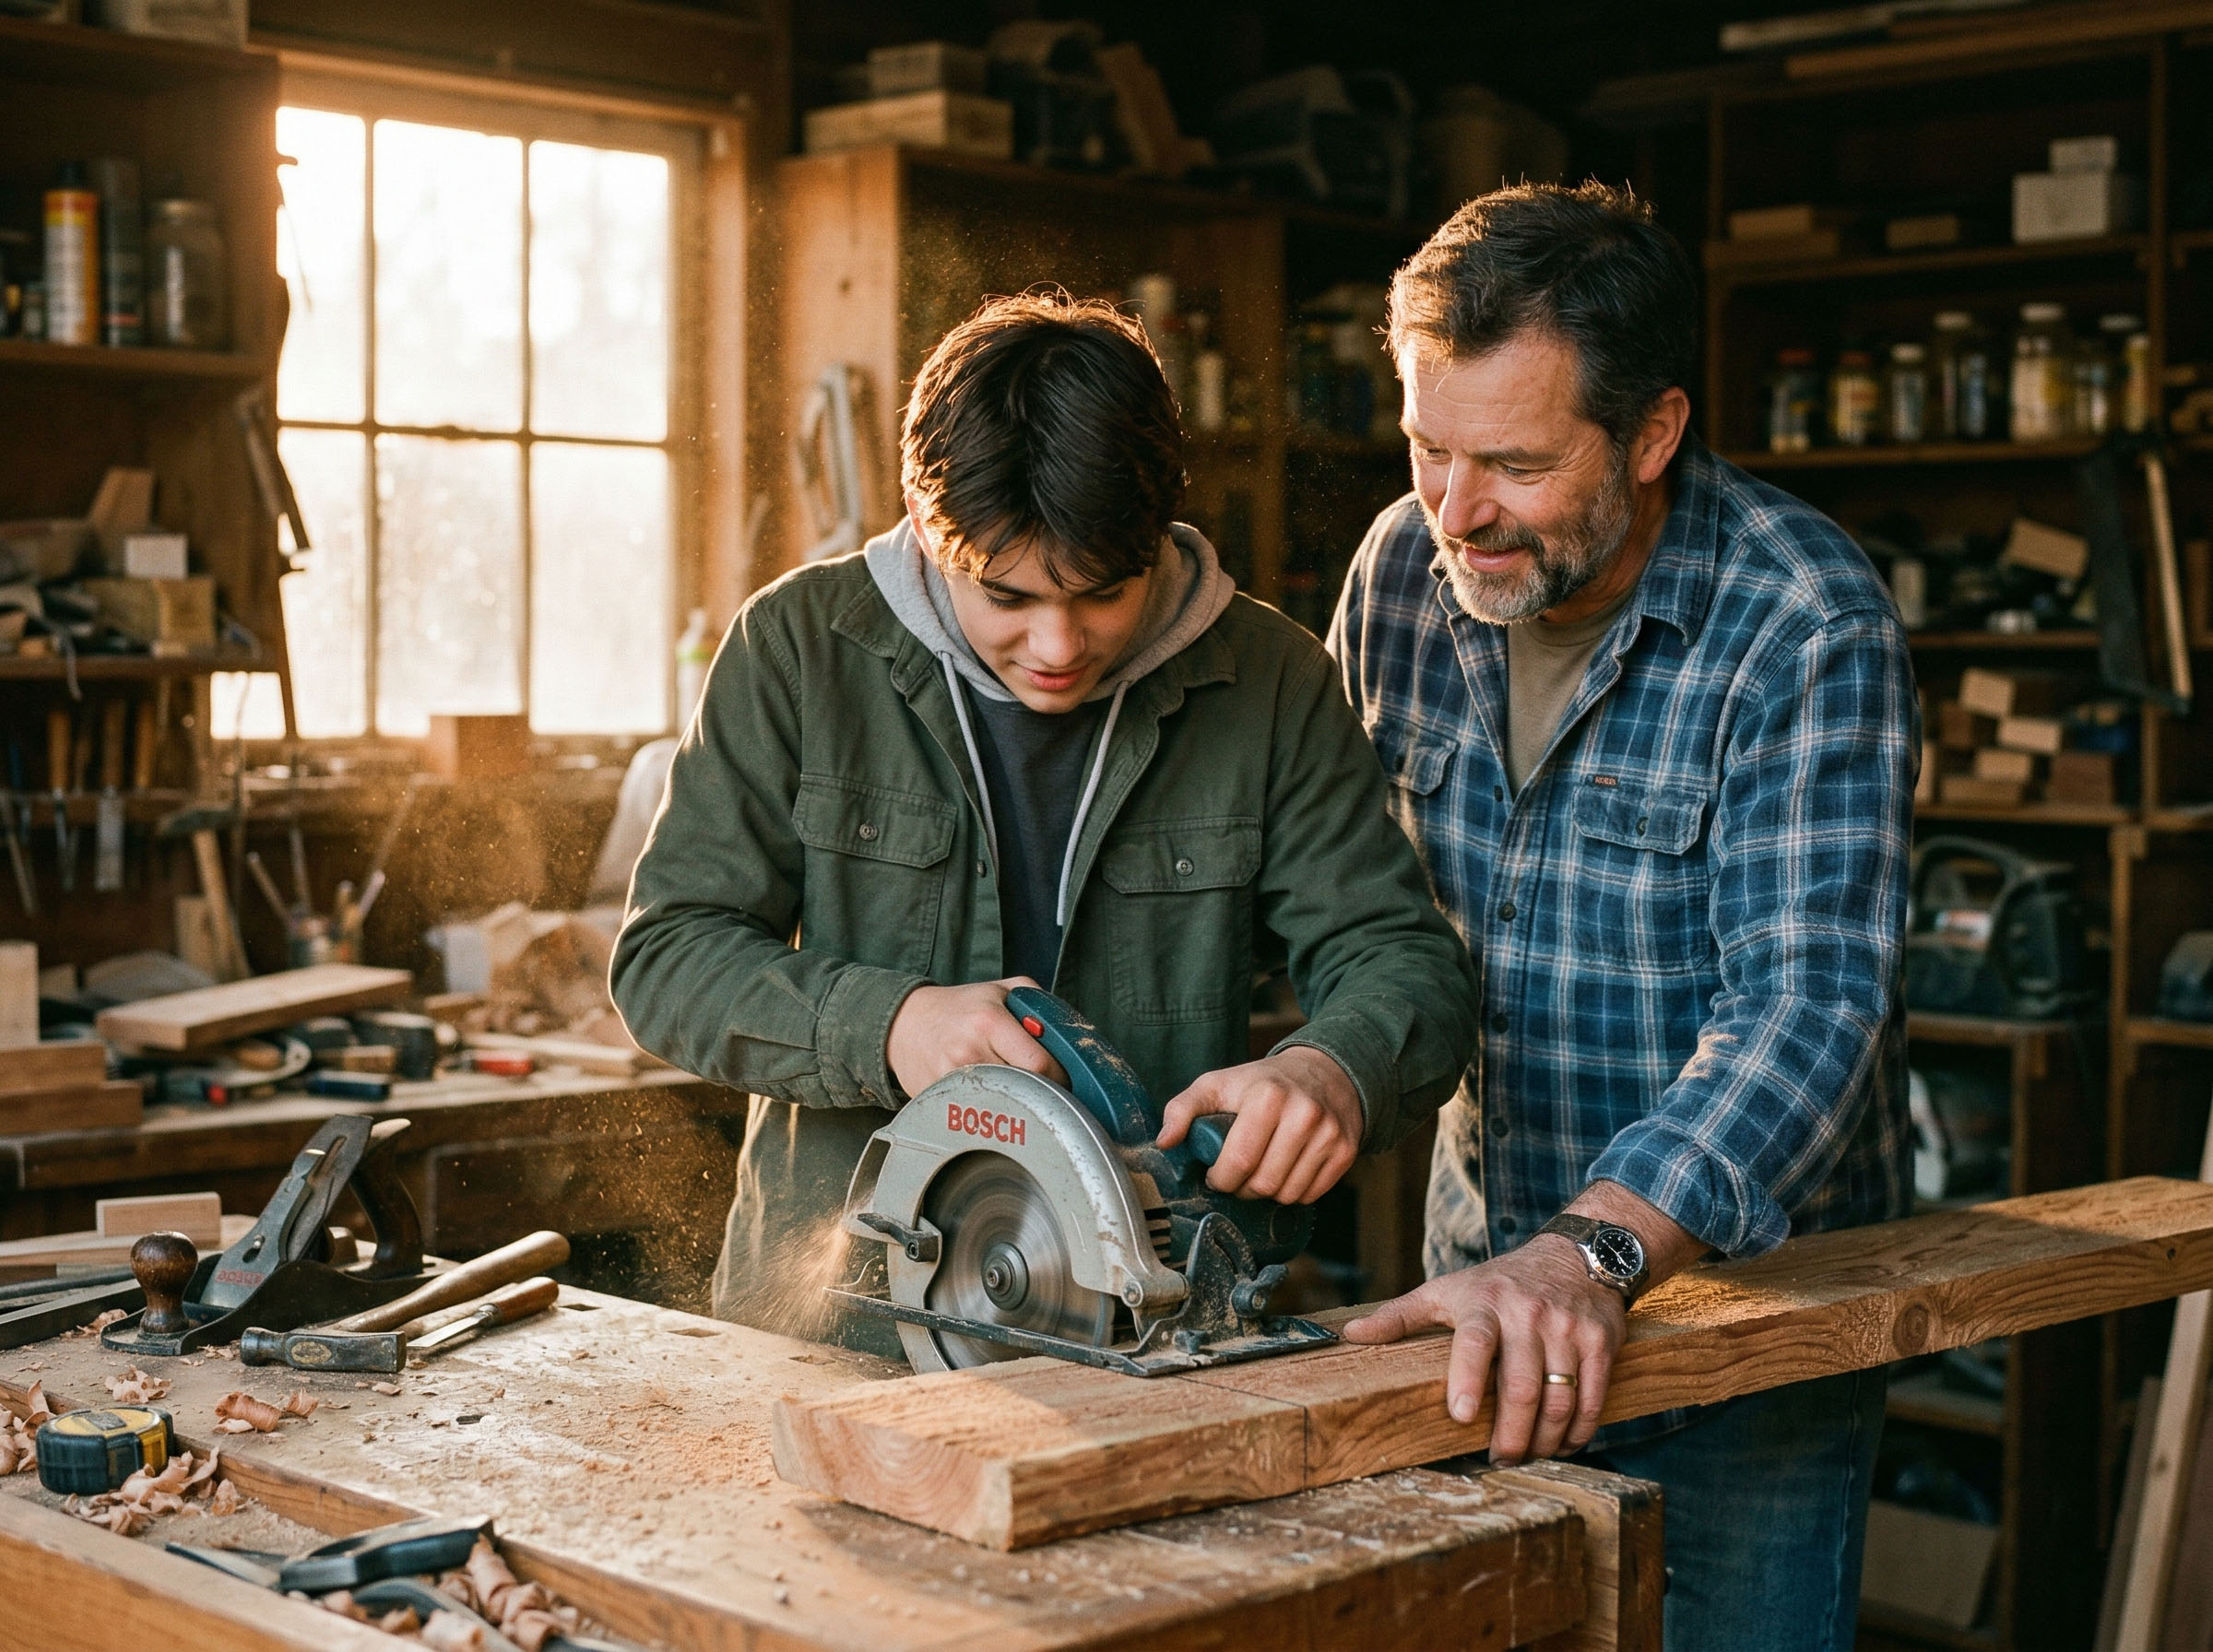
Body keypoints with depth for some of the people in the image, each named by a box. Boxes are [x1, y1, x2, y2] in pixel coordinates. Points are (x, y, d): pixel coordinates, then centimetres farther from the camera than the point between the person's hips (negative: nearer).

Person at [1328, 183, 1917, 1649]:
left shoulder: (1808, 629, -20)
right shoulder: (1406, 569, -3)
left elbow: (1805, 1002, -29)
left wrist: (1600, 1249, -43)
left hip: (1748, 1291, -5)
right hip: (1488, 1278, 5)